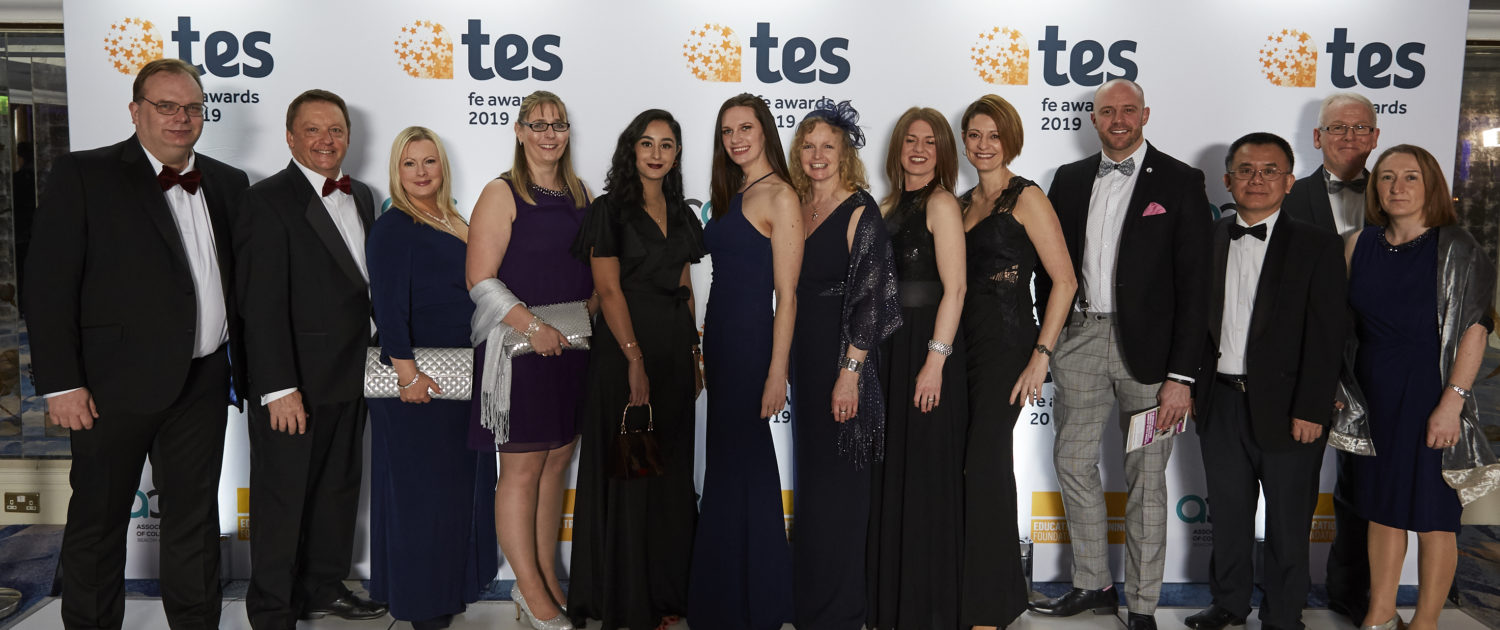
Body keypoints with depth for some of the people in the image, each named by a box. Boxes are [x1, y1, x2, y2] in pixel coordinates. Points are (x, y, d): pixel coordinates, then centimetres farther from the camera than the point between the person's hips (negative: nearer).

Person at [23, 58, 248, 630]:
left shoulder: (228, 184, 10)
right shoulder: (82, 176, -4)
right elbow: (48, 284, -8)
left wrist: (244, 364, 7)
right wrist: (60, 383, -13)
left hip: (203, 384, 4)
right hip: (117, 384, -4)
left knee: (195, 516, 14)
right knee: (98, 519, 9)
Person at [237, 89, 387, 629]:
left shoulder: (361, 197, 11)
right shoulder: (268, 200, -12)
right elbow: (261, 304, -18)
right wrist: (279, 389, -22)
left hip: (350, 378, 8)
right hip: (293, 384, -7)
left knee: (339, 488, 19)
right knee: (282, 498, 4)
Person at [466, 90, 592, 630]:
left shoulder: (580, 195, 13)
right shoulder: (502, 194, -4)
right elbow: (480, 279, -11)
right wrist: (533, 326, -20)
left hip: (573, 348, 6)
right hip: (520, 349, -6)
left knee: (556, 464, 11)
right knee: (522, 469, 0)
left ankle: (546, 580, 23)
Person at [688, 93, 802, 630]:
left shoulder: (779, 197, -10)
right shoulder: (731, 196, 14)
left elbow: (786, 294, -15)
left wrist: (777, 373, -19)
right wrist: (704, 354, 11)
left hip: (750, 342, -8)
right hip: (718, 338, 8)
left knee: (739, 468, 0)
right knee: (727, 464, 14)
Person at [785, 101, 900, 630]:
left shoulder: (861, 212, -10)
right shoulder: (798, 208, 10)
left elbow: (871, 298, -15)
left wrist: (850, 372, -20)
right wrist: (786, 363, 9)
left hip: (842, 358, -7)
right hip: (804, 357, 7)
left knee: (836, 483, 1)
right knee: (810, 474, 14)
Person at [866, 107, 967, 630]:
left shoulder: (940, 203, -7)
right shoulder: (888, 207, 15)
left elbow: (954, 287, -14)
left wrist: (935, 360, -19)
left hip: (928, 348, -7)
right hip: (888, 348, 8)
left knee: (926, 477, 0)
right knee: (889, 474, 12)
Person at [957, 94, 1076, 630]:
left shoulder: (1026, 198, -5)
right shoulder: (963, 204, 15)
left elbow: (1064, 280, -10)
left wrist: (1041, 355, -16)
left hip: (1008, 344, -7)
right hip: (965, 343, 7)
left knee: (984, 464, -7)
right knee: (987, 465, 10)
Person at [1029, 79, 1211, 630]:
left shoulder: (1180, 182, -2)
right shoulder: (1069, 180, 10)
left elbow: (1194, 284, -7)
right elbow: (1050, 265, 13)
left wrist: (1181, 374, -12)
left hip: (1147, 347, -4)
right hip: (1079, 339, 4)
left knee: (1146, 479, 5)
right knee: (1072, 462, 10)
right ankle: (1093, 585, 27)